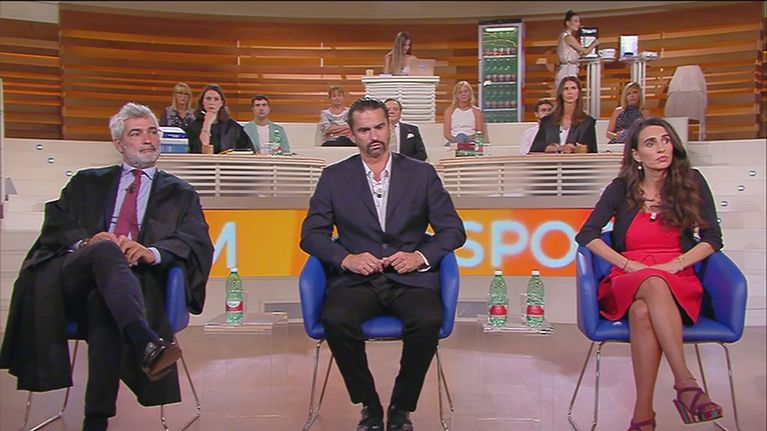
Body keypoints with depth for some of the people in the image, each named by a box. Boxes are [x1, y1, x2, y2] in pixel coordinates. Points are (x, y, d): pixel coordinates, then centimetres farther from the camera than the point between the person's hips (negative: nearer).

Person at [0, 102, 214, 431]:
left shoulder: (181, 194, 22)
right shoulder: (87, 182, 27)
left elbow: (198, 243, 4)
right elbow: (56, 225, 12)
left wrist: (152, 252, -17)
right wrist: (86, 241, -12)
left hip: (137, 280, -1)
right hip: (75, 276, 1)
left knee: (103, 301, -36)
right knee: (105, 251, -34)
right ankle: (147, 344, -54)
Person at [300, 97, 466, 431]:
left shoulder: (422, 174, 11)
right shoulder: (334, 177, 11)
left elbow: (453, 229, 9)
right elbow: (311, 233, 6)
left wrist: (422, 256, -10)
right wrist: (346, 258, -12)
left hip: (409, 278, 0)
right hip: (356, 279, 0)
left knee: (429, 321, -31)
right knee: (335, 319, -32)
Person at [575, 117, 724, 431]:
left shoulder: (692, 183, 7)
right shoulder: (622, 188, 6)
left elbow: (712, 238, 5)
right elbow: (586, 235, -2)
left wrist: (675, 264, -11)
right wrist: (629, 264, -12)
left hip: (678, 282, 0)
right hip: (628, 283, 0)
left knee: (643, 310, -37)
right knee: (653, 285, -38)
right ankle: (685, 383, -40)